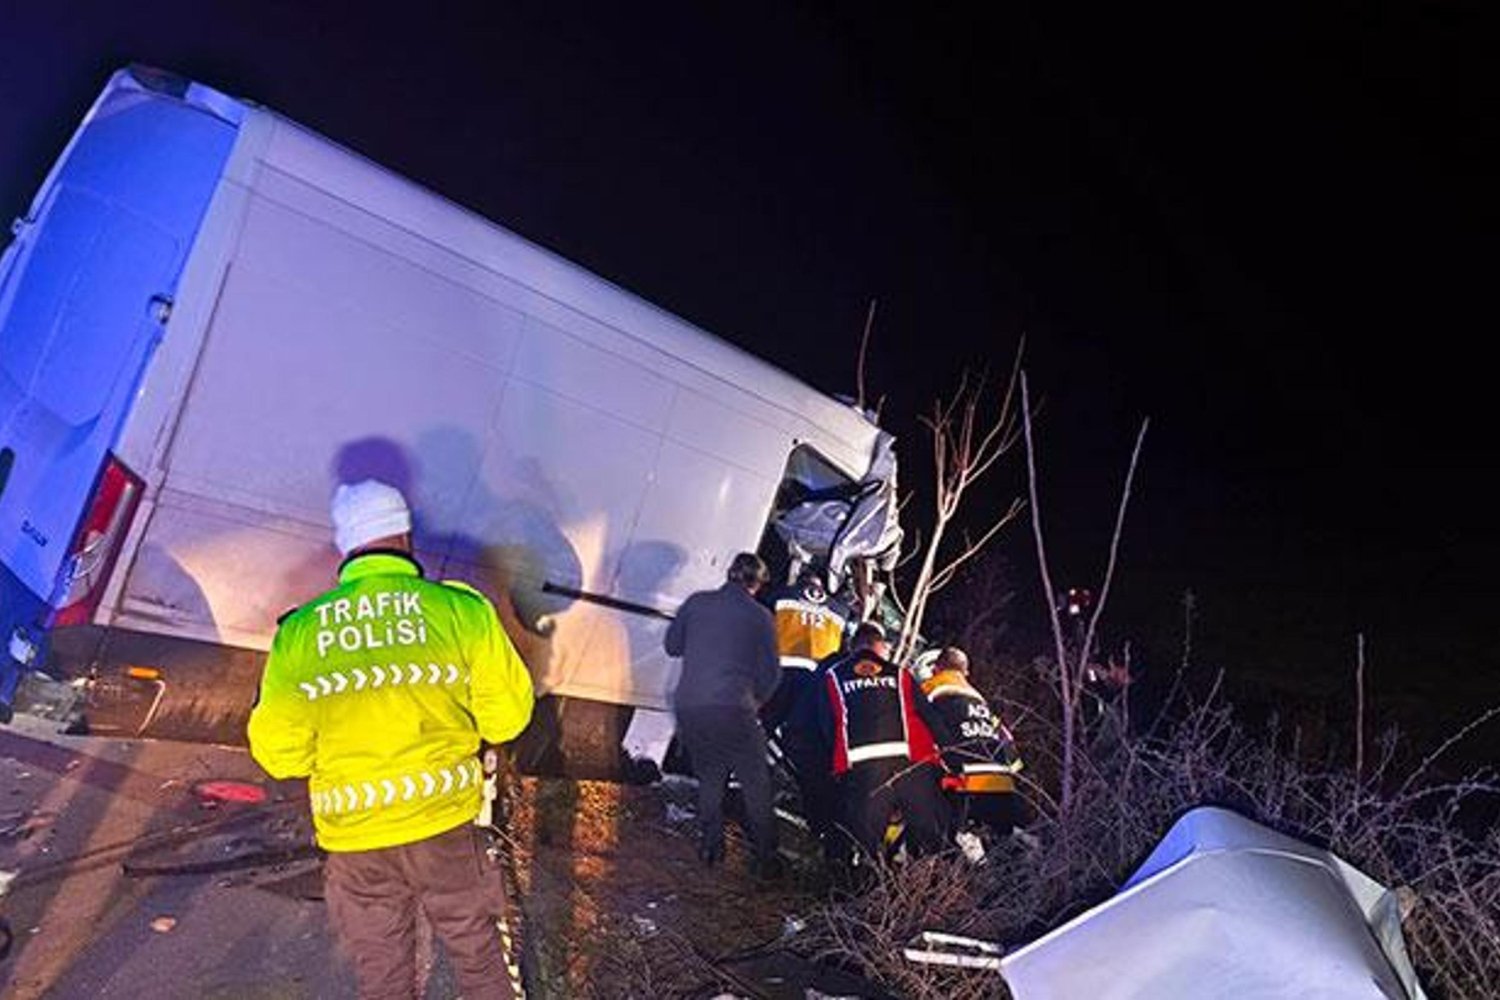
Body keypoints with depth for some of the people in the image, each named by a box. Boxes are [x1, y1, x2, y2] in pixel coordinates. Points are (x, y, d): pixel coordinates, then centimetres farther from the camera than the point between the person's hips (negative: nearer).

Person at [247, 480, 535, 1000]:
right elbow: (508, 715, -5)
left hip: (353, 841, 2)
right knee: (481, 957, 20)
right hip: (447, 826, -1)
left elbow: (278, 754, 3)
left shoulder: (297, 632, -4)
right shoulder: (461, 609, -10)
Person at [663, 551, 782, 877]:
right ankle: (765, 858, 18)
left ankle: (710, 849, 26)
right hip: (733, 709, -3)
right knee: (755, 785, 13)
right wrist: (756, 702, 20)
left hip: (688, 706, 3)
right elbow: (770, 672, 3)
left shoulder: (696, 602, 7)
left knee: (709, 779, 22)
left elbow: (671, 645, 16)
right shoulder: (759, 615, 1)